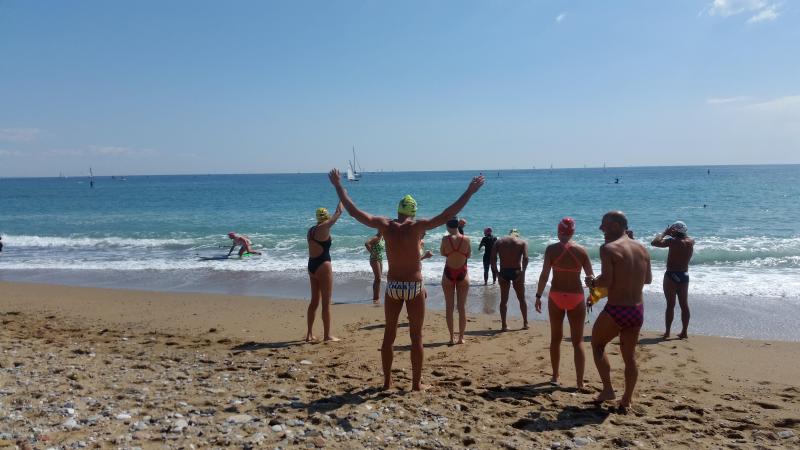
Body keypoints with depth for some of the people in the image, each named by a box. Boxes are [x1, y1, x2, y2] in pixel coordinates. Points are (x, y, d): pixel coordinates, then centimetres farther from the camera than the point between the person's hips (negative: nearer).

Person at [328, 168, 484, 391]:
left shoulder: (385, 225, -5)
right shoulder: (417, 226, -12)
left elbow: (354, 211, -1)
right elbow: (447, 215, -15)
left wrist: (338, 186, 8)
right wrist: (469, 192, -11)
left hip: (393, 286, 3)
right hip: (414, 286, -2)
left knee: (389, 334, 13)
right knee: (416, 337, 7)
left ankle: (387, 381, 21)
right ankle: (417, 383, 14)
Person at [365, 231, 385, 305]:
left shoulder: (382, 238, 11)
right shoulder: (376, 238, -16)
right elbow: (366, 244, -33)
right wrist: (372, 253, -26)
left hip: (380, 259, 9)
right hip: (374, 260, -9)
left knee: (378, 279, 14)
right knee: (378, 278, -12)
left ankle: (377, 297, 22)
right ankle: (376, 298, -10)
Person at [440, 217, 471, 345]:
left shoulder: (445, 239, -10)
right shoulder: (466, 239, -8)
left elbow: (442, 253, 4)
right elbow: (469, 254, 5)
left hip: (448, 274, 0)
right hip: (462, 274, 1)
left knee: (449, 306, 8)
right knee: (462, 307, 9)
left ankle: (452, 337, 8)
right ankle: (461, 337, 11)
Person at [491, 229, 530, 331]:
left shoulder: (499, 241, 8)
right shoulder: (522, 243, 4)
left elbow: (493, 258, -4)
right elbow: (525, 258, -13)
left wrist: (496, 271, -4)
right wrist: (522, 271, -11)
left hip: (503, 272, 1)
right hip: (516, 272, -1)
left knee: (504, 300, 9)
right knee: (521, 299, 15)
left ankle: (504, 325, 8)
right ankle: (525, 323, 22)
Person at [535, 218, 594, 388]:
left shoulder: (551, 249, -7)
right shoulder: (581, 251, -4)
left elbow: (544, 275, -12)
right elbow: (591, 276, 0)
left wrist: (538, 296, -4)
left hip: (556, 296, 0)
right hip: (576, 297, 0)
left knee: (556, 338, 16)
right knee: (578, 341, 7)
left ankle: (555, 376, 25)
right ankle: (580, 382, 4)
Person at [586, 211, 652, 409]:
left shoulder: (608, 248, -13)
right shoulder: (642, 249, 7)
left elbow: (606, 281, -20)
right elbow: (648, 279, 16)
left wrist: (592, 282, -1)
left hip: (616, 310, -6)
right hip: (638, 310, 6)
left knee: (597, 343, 17)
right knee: (630, 356, 17)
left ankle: (607, 389, 13)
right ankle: (626, 400, 24)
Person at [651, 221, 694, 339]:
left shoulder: (673, 241, -16)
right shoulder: (691, 242, 3)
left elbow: (655, 242, -21)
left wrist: (665, 232, -8)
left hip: (672, 275, -6)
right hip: (685, 275, 6)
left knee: (670, 304, -2)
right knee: (684, 305, 10)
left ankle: (667, 332, 1)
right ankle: (684, 331, 14)